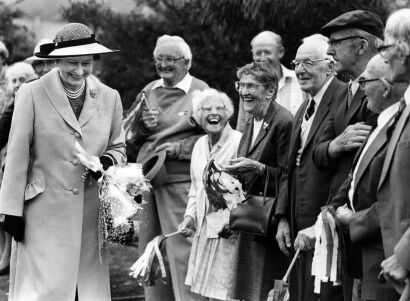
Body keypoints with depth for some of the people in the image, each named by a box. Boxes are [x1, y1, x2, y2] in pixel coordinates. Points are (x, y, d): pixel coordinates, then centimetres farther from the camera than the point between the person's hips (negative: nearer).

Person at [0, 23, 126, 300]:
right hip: (44, 213, -4)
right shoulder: (31, 95, -5)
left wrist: (108, 161, -6)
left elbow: (118, 147, 18)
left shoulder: (109, 98, 7)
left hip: (90, 214, 4)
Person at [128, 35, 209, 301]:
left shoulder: (200, 92, -4)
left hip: (181, 181, -6)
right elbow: (130, 136, 18)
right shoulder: (149, 92, 14)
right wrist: (142, 125, -3)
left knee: (182, 250, -9)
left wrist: (179, 148, -17)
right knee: (150, 250, 11)